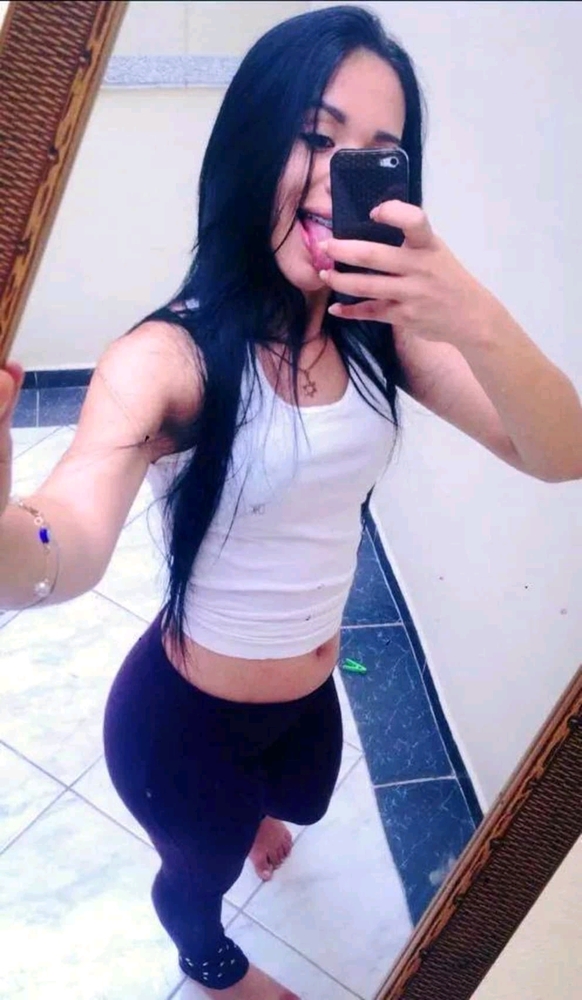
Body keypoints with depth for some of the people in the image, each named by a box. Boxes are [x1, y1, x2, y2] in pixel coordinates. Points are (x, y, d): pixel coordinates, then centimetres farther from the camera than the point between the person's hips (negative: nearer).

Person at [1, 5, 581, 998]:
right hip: (184, 717, -5)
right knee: (201, 871, 29)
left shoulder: (383, 327, -13)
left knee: (297, 801, 39)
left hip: (311, 690, 5)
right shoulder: (171, 355, -30)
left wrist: (477, 323, -41)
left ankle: (253, 811, 79)